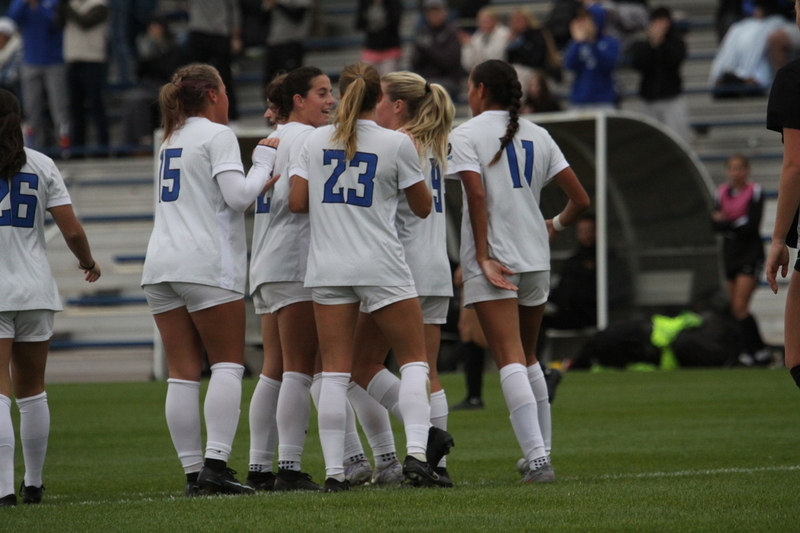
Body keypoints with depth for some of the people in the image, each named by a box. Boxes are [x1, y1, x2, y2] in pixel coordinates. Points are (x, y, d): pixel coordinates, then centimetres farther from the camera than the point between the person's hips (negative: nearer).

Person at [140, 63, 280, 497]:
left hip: (161, 264, 7)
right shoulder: (217, 135, -3)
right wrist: (264, 161, 2)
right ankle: (215, 463, -14)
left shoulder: (171, 139, 21)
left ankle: (193, 472, -1)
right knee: (228, 364, -2)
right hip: (206, 264, -7)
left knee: (183, 373, 2)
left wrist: (259, 185, 24)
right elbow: (237, 196, -12)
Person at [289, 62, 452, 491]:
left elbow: (297, 203, 3)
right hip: (381, 266, -3)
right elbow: (423, 207, 5)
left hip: (327, 267, 3)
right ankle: (416, 453, -10)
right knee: (413, 360, 7)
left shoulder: (316, 141, 5)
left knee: (334, 371, 2)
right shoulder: (396, 143, -3)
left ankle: (334, 470, -3)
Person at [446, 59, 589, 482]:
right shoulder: (537, 136, 12)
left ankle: (537, 457, -23)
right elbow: (580, 199, 9)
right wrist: (556, 225, 27)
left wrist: (483, 256, -14)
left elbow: (477, 195, -16)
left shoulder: (465, 134, -3)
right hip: (536, 258, 6)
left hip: (491, 260, -5)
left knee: (511, 360, -12)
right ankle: (540, 452, 24)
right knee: (528, 358, 20)